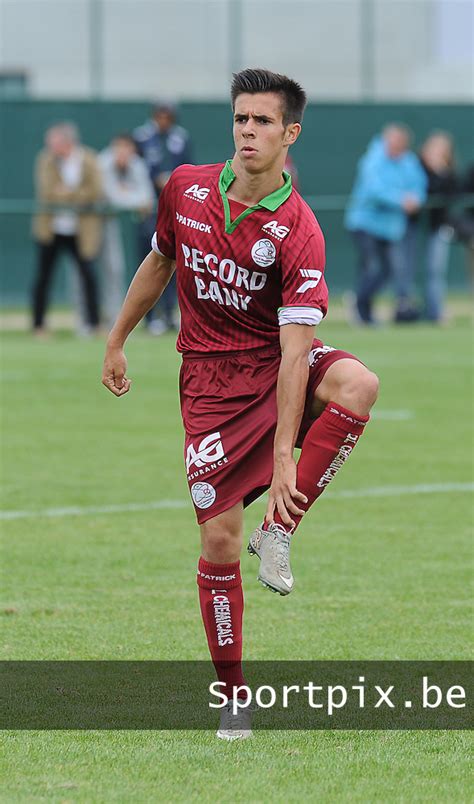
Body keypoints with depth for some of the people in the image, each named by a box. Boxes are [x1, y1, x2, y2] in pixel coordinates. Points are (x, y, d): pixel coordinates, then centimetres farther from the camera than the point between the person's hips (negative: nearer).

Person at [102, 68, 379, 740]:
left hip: (279, 364, -2)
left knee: (358, 384, -36)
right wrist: (117, 342, 24)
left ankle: (278, 532, -19)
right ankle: (232, 696, 10)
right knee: (219, 535, -6)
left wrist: (285, 457, -30)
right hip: (211, 377, 2)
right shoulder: (186, 188, -4)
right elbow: (158, 263, 17)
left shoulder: (299, 233, -18)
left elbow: (295, 348, -24)